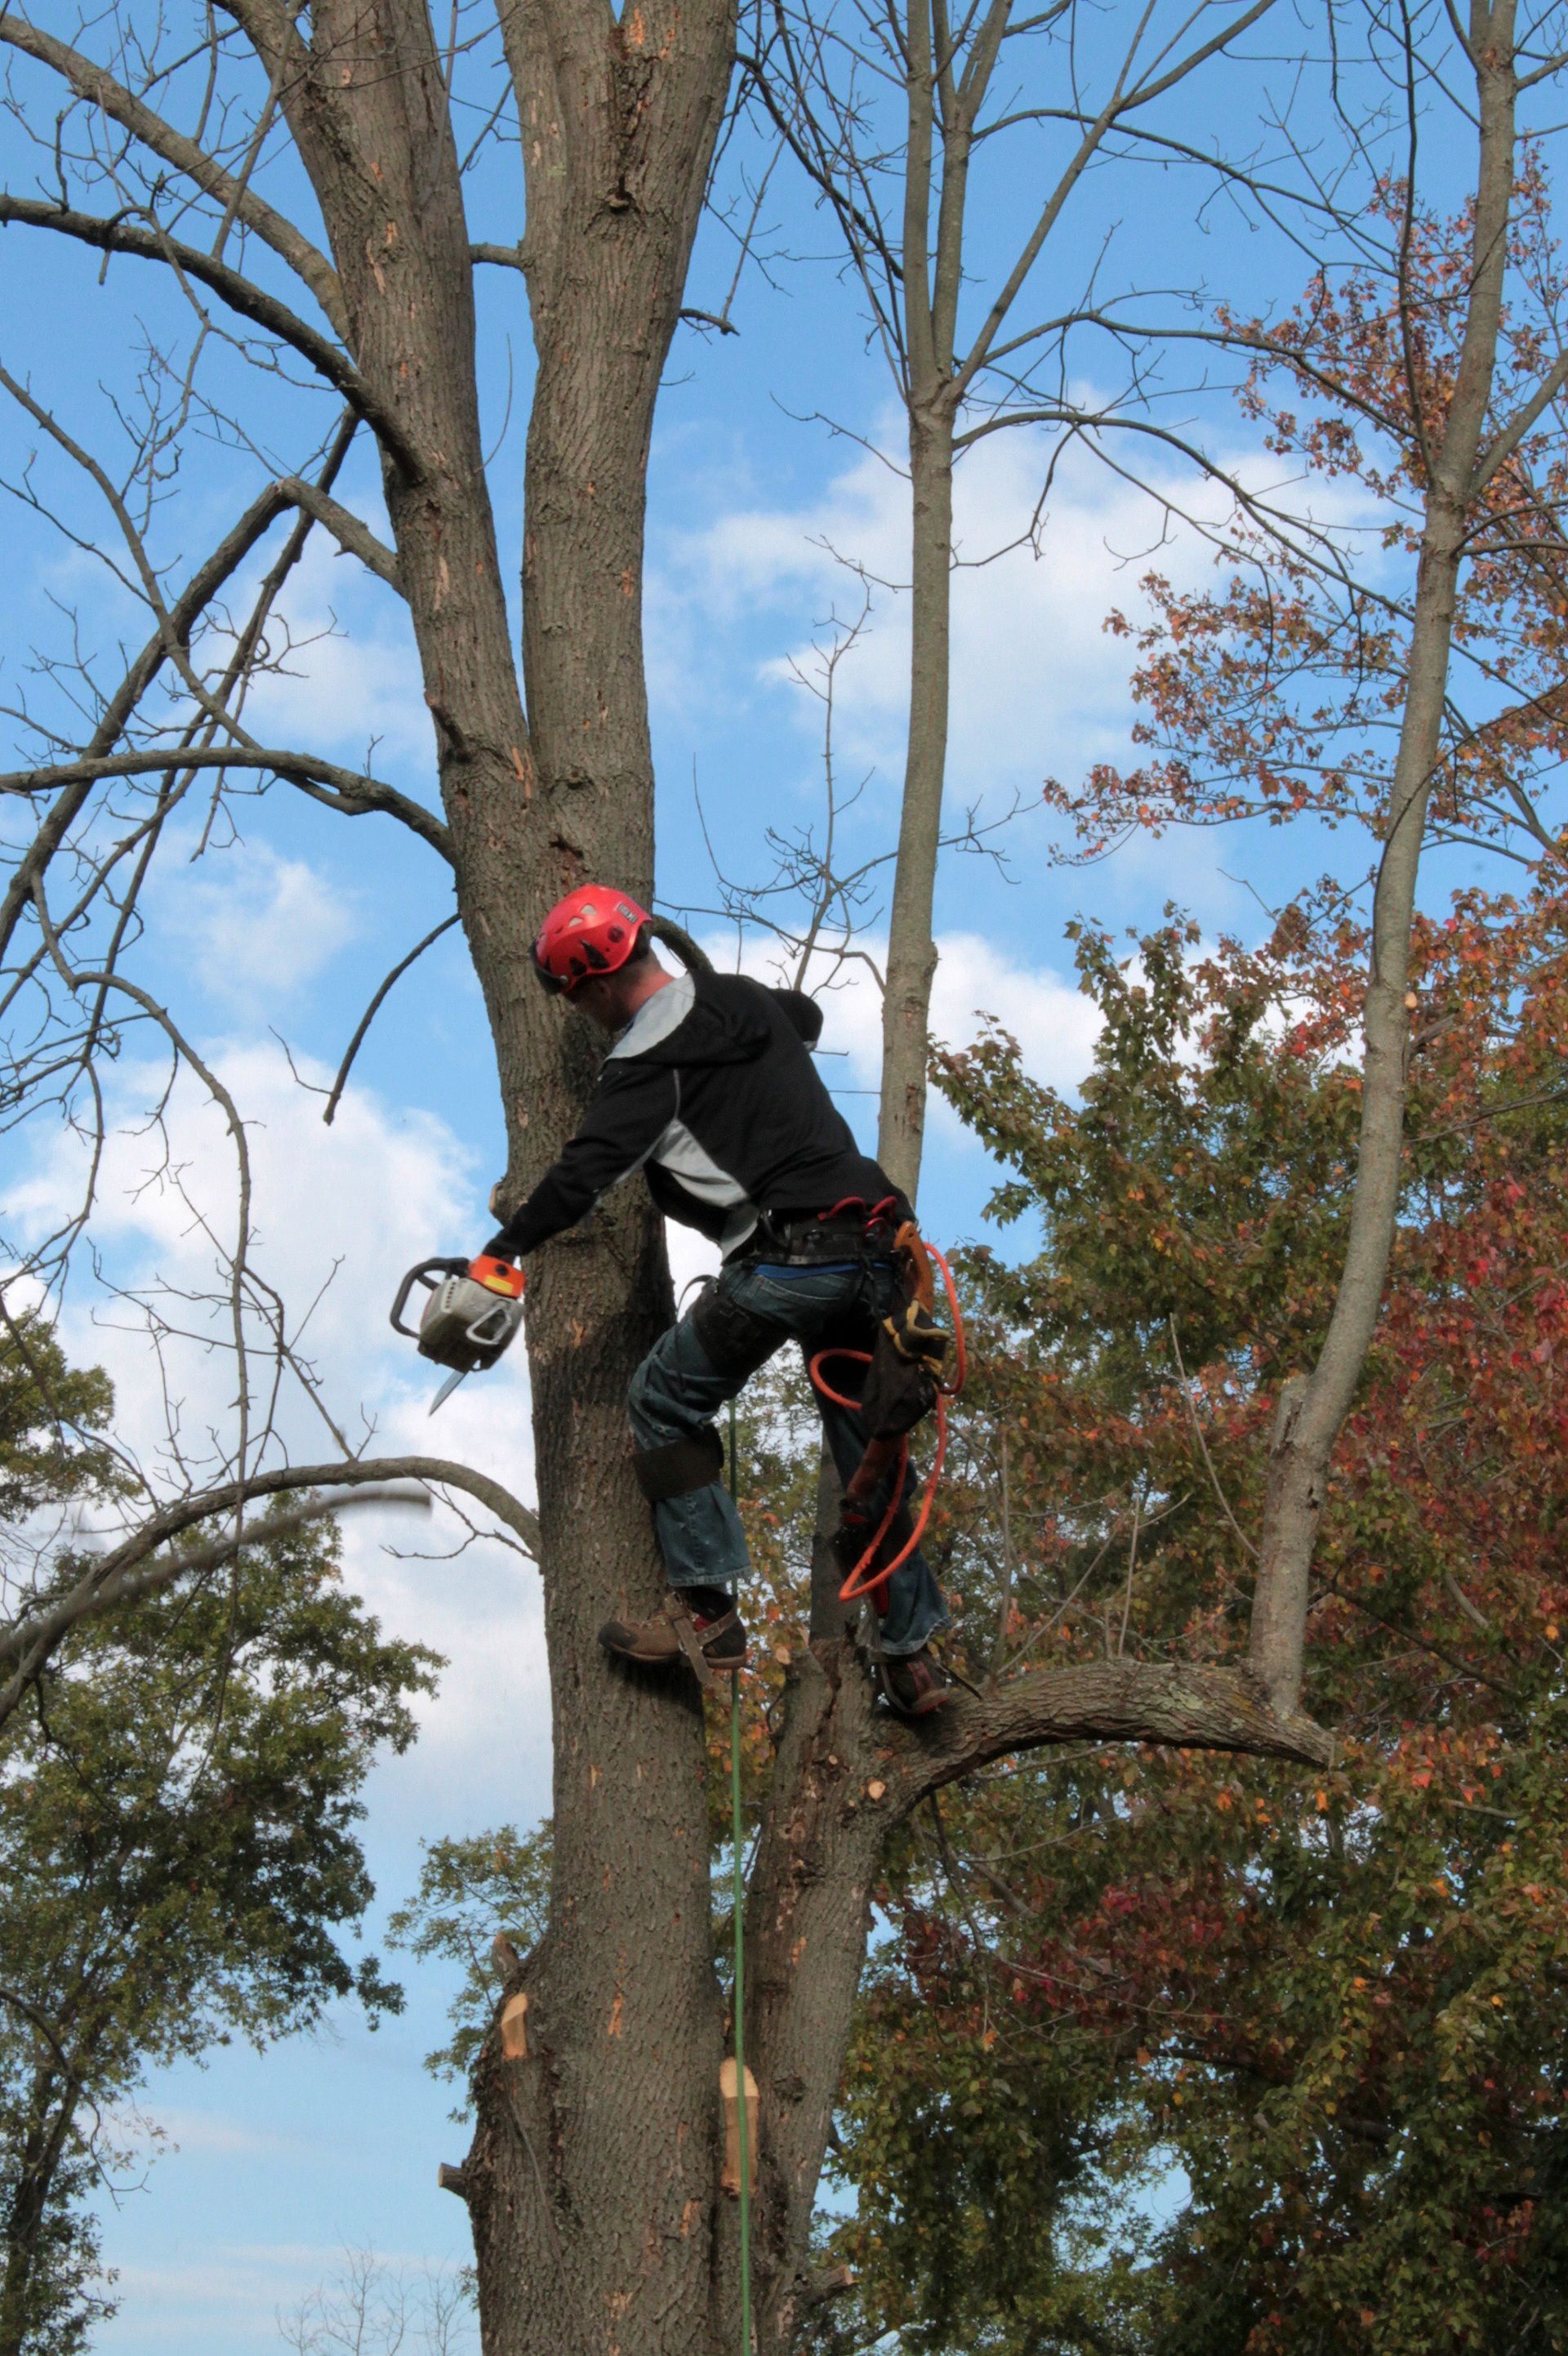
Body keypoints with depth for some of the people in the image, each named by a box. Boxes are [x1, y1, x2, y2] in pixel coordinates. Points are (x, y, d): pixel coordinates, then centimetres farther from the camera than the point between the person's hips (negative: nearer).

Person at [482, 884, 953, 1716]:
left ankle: (706, 1614, 3)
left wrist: (500, 1254, -10)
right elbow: (808, 1016, 42)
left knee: (664, 1404, 9)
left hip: (784, 1263, -8)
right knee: (867, 1449, 17)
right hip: (872, 1253, 8)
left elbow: (586, 1170, -15)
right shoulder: (747, 999, 18)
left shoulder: (650, 1060, -7)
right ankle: (913, 1654, 20)